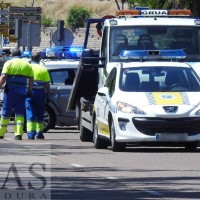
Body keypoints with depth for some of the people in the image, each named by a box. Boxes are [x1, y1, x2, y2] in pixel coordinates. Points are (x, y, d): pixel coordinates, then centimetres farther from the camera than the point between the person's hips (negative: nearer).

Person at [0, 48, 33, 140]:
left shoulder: (9, 63, 0)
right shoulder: (27, 65, 10)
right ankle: (18, 134, -8)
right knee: (19, 113, 4)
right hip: (22, 92, 2)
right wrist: (29, 91, 13)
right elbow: (31, 80, 7)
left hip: (10, 91, -2)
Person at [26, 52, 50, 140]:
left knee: (30, 114, -2)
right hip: (40, 92, 0)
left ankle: (30, 134, -11)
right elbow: (47, 85, 1)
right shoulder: (43, 69, 3)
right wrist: (48, 96, 7)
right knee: (39, 114, 13)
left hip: (28, 92, 0)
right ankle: (39, 133, 16)